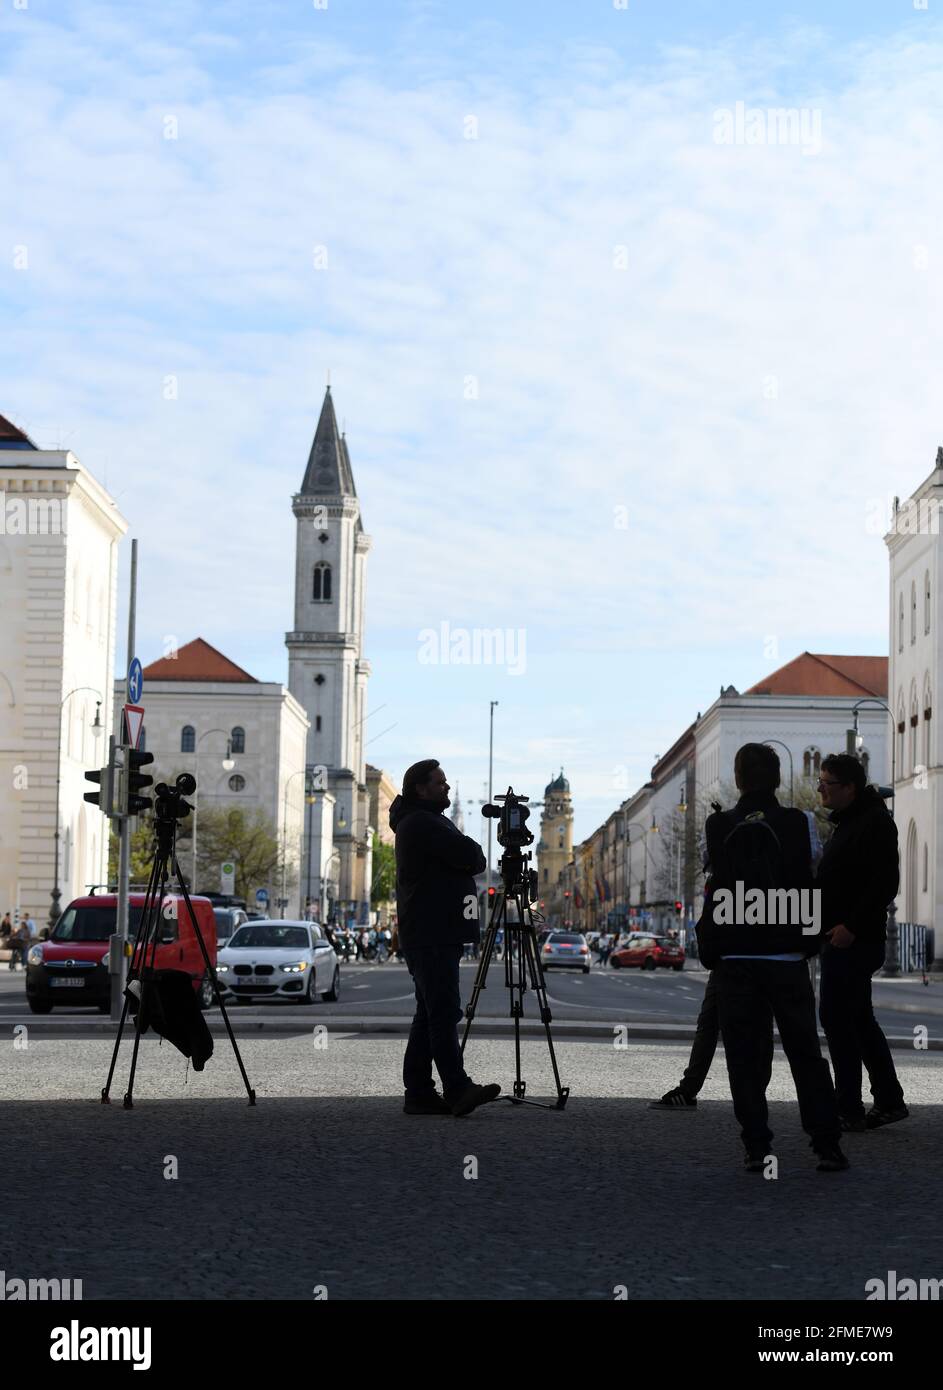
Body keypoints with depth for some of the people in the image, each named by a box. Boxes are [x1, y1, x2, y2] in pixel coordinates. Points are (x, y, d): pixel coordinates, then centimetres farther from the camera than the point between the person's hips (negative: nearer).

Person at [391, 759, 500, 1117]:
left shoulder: (428, 822, 24)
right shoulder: (420, 824, -10)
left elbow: (472, 862, 26)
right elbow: (471, 856, -16)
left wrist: (469, 858, 5)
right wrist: (473, 853, 5)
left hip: (435, 935, 11)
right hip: (431, 936, -11)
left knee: (430, 1013, 8)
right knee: (444, 1012, -15)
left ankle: (419, 1092, 7)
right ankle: (457, 1089, -21)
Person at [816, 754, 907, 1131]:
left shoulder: (874, 823, -13)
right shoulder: (848, 821, 18)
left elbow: (885, 883, -21)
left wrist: (852, 926, -24)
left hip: (853, 940, -10)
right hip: (844, 939, 10)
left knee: (835, 1017, -8)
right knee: (857, 1019, 14)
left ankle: (849, 1109, -4)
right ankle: (889, 1101, 21)